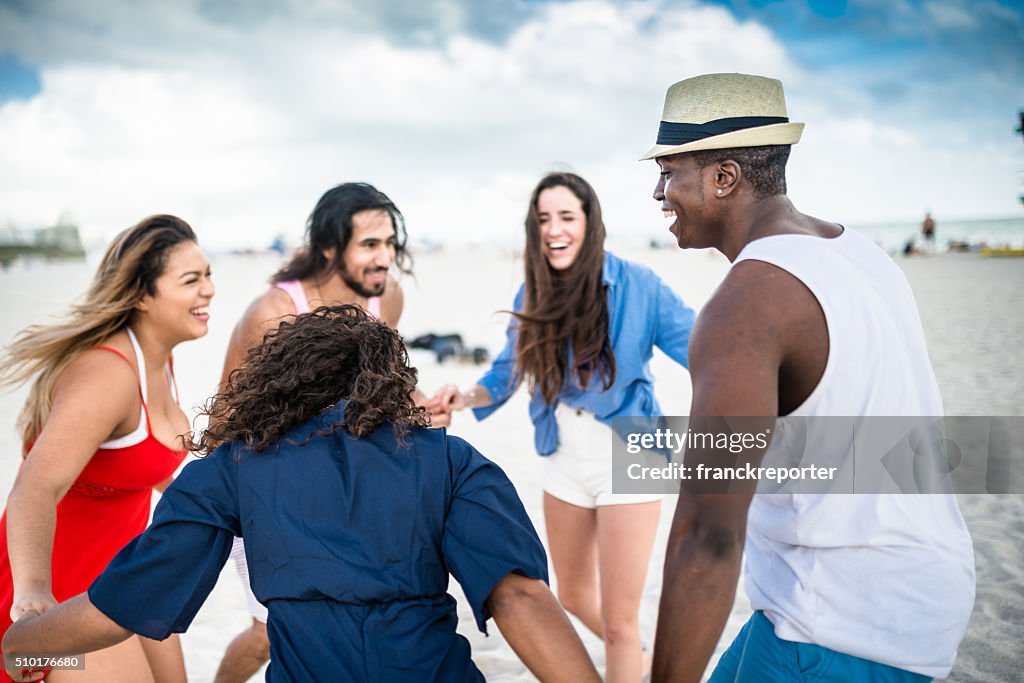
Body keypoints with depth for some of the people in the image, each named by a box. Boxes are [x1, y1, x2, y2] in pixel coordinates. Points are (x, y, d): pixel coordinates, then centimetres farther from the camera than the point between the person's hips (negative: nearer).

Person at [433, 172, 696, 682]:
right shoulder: (532, 295, -3)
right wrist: (464, 398, -11)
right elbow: (507, 373, 7)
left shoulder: (637, 285, -16)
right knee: (573, 598, 23)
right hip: (564, 464, 5)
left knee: (619, 620, 1)